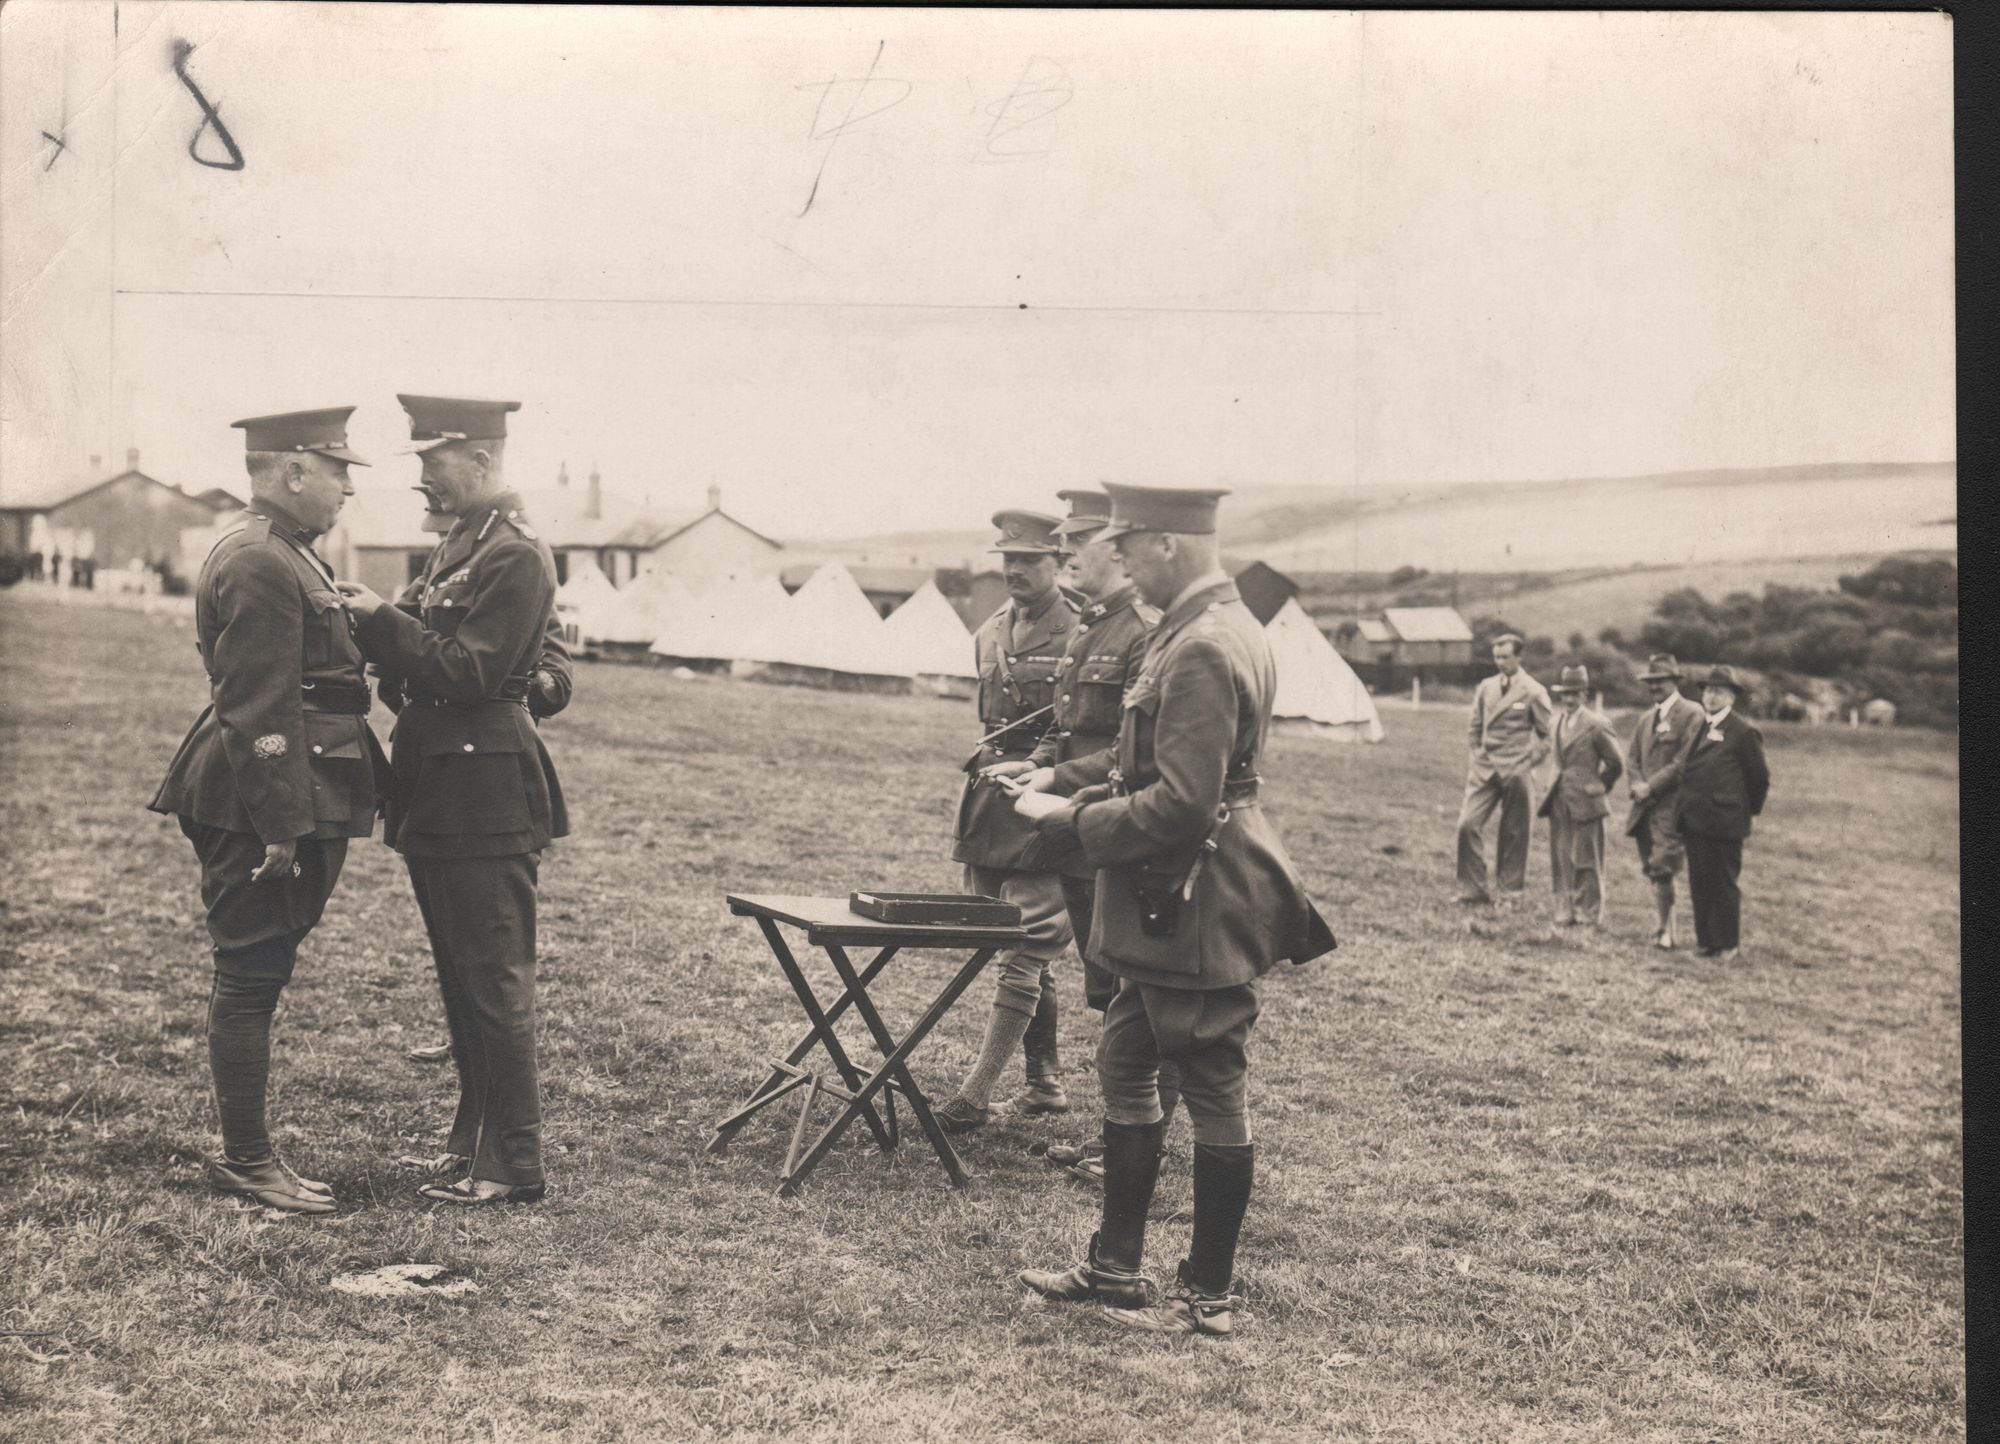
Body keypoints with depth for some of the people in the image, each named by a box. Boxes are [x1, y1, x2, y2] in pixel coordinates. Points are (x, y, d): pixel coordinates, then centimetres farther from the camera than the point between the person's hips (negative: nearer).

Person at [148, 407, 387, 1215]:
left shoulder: (286, 556, 16)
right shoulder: (258, 566, -17)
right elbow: (257, 714, -21)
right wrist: (280, 827, -21)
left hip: (283, 806, 11)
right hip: (258, 808, -11)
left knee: (254, 978, 14)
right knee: (252, 976, -3)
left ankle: (245, 1154, 21)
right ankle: (246, 1161, 5)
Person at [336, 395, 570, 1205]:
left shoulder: (516, 556, -16)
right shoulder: (459, 545, 15)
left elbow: (466, 672, -21)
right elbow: (426, 644, 14)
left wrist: (380, 621, -16)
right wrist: (373, 618, -2)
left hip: (485, 798, -10)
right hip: (441, 796, 10)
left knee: (493, 984, -4)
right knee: (462, 979, 16)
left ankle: (513, 1167, 3)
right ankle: (474, 1139, 26)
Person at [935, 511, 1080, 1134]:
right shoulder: (990, 634, 13)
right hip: (989, 799, 8)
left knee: (1024, 947, -6)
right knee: (1026, 947, 12)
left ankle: (976, 1094, -8)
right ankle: (1046, 1082, 21)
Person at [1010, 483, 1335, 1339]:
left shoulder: (1204, 651, -23)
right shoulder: (1204, 630, 11)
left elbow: (1181, 805, -26)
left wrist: (1070, 820, -16)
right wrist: (1066, 780, 10)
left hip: (1199, 909, -11)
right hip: (1172, 907, 11)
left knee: (1214, 1097, 2)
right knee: (1124, 1069, 18)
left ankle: (1210, 1296, 15)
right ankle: (1115, 1267, 28)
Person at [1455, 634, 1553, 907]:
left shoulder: (1533, 692, -3)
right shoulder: (1485, 687, 11)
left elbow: (1547, 735, 1)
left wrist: (1528, 764, -4)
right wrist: (1477, 755, 11)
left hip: (1516, 771, -4)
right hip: (1484, 769, 4)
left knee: (1513, 833, 2)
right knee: (1468, 825, -6)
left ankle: (1508, 892, 14)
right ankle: (1471, 890, 2)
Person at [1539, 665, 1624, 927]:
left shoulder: (1595, 724, -9)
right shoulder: (1557, 721, 11)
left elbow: (1616, 763, -2)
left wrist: (1600, 786, 4)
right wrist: (1558, 781, 14)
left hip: (1584, 801, -6)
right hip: (1559, 802, 6)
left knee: (1586, 862, 0)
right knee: (1561, 861, 8)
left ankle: (1590, 916, 8)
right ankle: (1565, 912, 16)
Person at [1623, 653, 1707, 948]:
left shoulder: (1691, 713, -6)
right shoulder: (1645, 718, 20)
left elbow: (1684, 762, -13)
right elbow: (1632, 757, 18)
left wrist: (1651, 786, -15)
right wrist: (1637, 785, -2)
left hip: (1672, 807, -7)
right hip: (1646, 807, 7)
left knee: (1661, 868, -12)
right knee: (1652, 870, 9)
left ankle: (1665, 931, -3)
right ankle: (1663, 928, 17)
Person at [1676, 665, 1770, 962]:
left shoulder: (1743, 732, -8)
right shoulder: (1699, 727, 13)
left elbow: (1759, 777, -3)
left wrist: (1749, 810, 6)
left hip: (1724, 823, -7)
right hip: (1694, 822, 7)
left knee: (1723, 885, 1)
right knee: (1699, 883, 10)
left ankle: (1727, 945, 9)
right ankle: (1705, 940, 17)